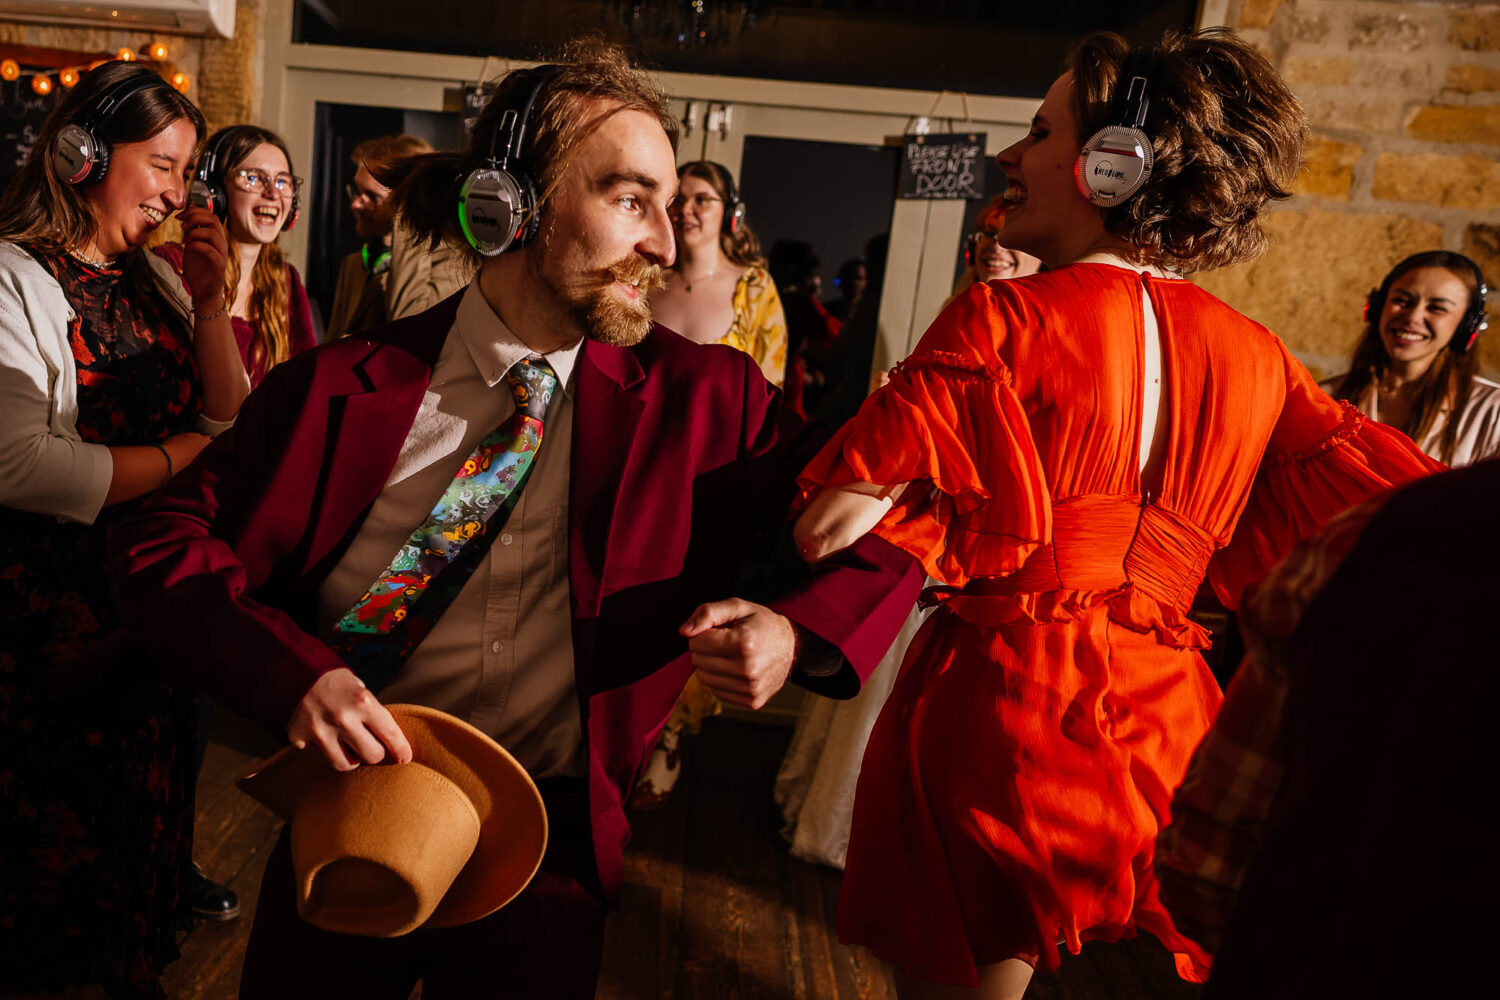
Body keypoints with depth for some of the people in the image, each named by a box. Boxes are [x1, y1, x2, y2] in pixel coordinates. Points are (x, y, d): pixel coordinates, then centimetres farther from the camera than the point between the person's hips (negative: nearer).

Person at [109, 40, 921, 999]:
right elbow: (163, 545, -5)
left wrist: (799, 633, -23)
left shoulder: (709, 397, -9)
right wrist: (294, 672, -22)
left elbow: (881, 530, -4)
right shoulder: (344, 387, -9)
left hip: (550, 860, 0)